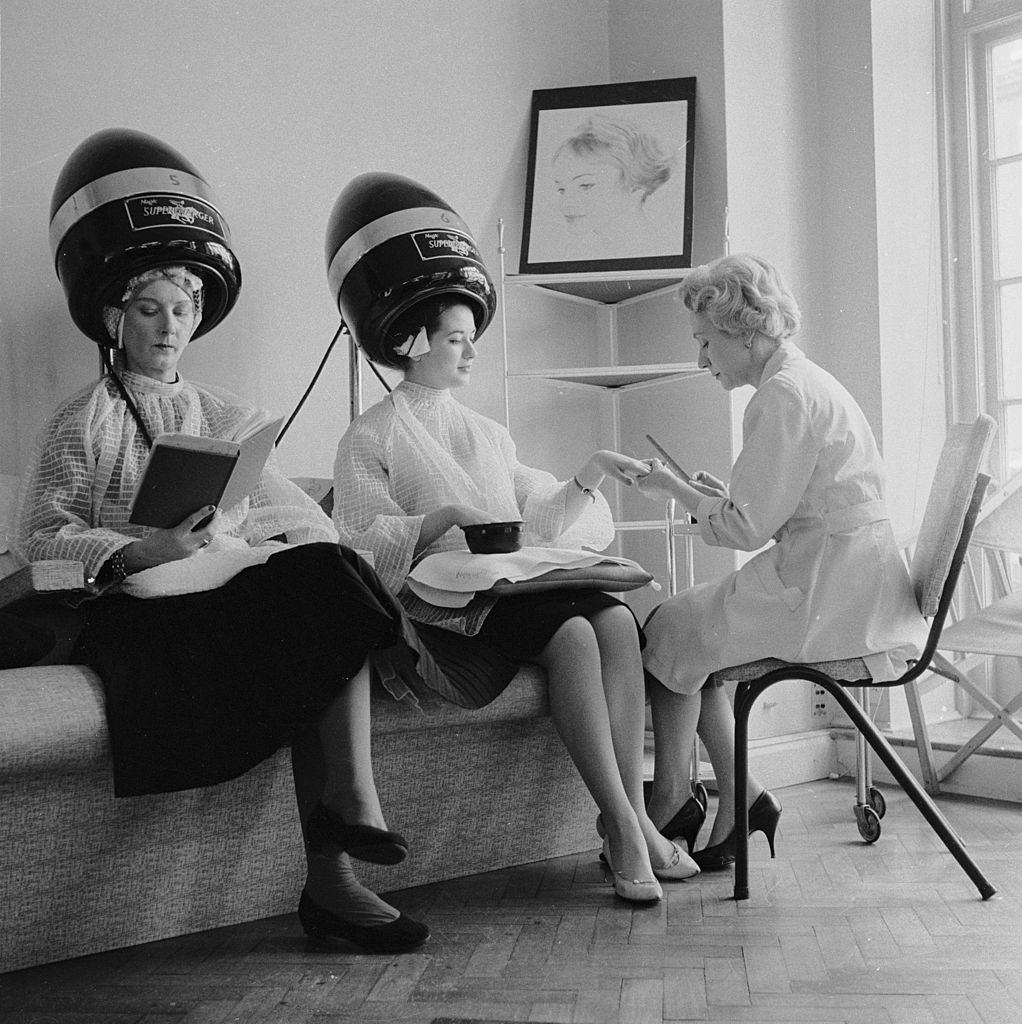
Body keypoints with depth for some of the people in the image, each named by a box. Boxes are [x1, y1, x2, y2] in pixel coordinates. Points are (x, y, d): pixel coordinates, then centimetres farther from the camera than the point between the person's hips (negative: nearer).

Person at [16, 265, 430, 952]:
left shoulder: (223, 416, 24)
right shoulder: (83, 420, 10)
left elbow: (284, 509, 15)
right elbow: (40, 535, -1)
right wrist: (140, 553, -18)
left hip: (235, 583, 4)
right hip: (142, 605, -4)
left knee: (326, 571, -30)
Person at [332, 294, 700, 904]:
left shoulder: (489, 435, 27)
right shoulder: (371, 437, 7)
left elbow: (540, 517, 22)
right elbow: (363, 535, -6)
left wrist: (590, 475, 6)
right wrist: (450, 516, -18)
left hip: (516, 588, 6)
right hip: (441, 608, -6)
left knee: (617, 619, -25)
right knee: (572, 634, -31)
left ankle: (635, 818, -29)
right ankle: (622, 828, -29)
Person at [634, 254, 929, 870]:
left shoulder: (783, 396, -16)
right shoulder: (807, 382, 17)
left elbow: (748, 527, -16)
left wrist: (675, 489, -2)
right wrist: (719, 495, 13)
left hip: (827, 597, -10)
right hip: (843, 584, 10)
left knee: (669, 630, 2)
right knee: (690, 633, 12)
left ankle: (670, 803, 15)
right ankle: (741, 801, 10)